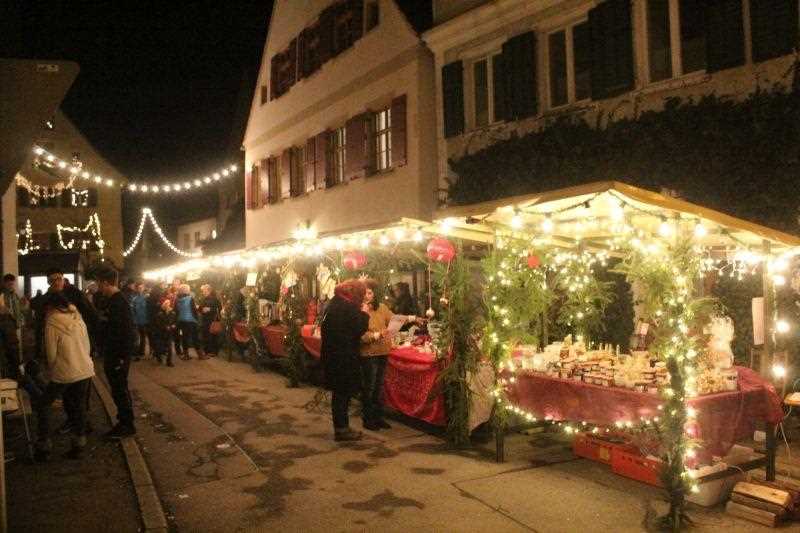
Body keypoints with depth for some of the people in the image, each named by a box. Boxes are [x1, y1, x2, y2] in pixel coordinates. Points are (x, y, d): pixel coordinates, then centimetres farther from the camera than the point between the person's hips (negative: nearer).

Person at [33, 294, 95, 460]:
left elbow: (51, 353, -6)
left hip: (64, 373, -5)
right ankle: (79, 443, 16)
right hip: (85, 370, 5)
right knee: (79, 406, 13)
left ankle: (44, 445, 12)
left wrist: (53, 369, 11)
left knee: (41, 405, 12)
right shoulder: (78, 320, 5)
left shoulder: (52, 323, -9)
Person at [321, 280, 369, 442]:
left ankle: (340, 427, 26)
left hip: (331, 354, 9)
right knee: (343, 392, 0)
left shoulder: (333, 303, 10)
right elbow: (359, 329, -17)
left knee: (339, 392, 16)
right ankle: (341, 429, 8)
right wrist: (364, 314, -3)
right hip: (344, 357, -9)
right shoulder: (349, 307, -18)